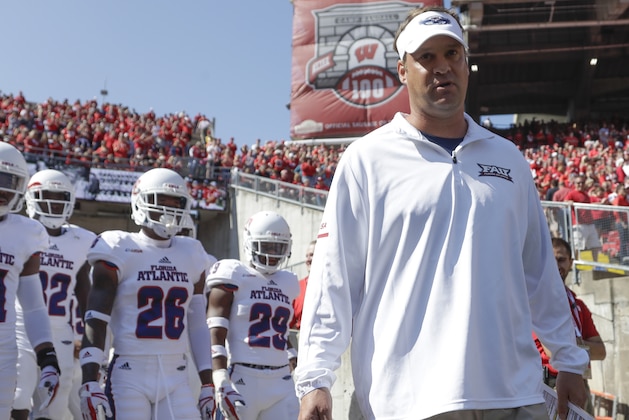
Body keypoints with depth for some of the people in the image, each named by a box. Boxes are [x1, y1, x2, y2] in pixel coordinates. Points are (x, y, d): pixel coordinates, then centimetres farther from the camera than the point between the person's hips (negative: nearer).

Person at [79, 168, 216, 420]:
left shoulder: (191, 255, 11)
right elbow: (95, 322, -7)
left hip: (176, 377, 5)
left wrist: (208, 384, 11)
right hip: (130, 376, -4)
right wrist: (89, 382, -15)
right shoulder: (121, 251, -4)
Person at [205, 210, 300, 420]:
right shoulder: (234, 277, -3)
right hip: (245, 379, -5)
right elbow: (216, 336, -9)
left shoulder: (286, 283, 15)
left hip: (282, 382, 5)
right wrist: (221, 383, -18)